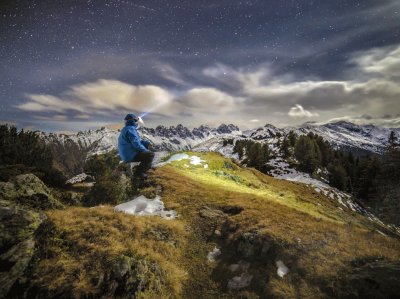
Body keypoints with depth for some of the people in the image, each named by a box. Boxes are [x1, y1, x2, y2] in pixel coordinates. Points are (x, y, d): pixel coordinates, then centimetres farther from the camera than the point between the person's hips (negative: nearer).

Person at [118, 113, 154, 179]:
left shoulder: (126, 129, 13)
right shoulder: (131, 129, -19)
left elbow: (136, 140, 20)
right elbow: (137, 144, -24)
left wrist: (146, 142, 6)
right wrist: (145, 150, -7)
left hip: (126, 154, 11)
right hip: (130, 156, -11)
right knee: (151, 154, -10)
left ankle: (148, 165, 33)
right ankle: (139, 172, -4)